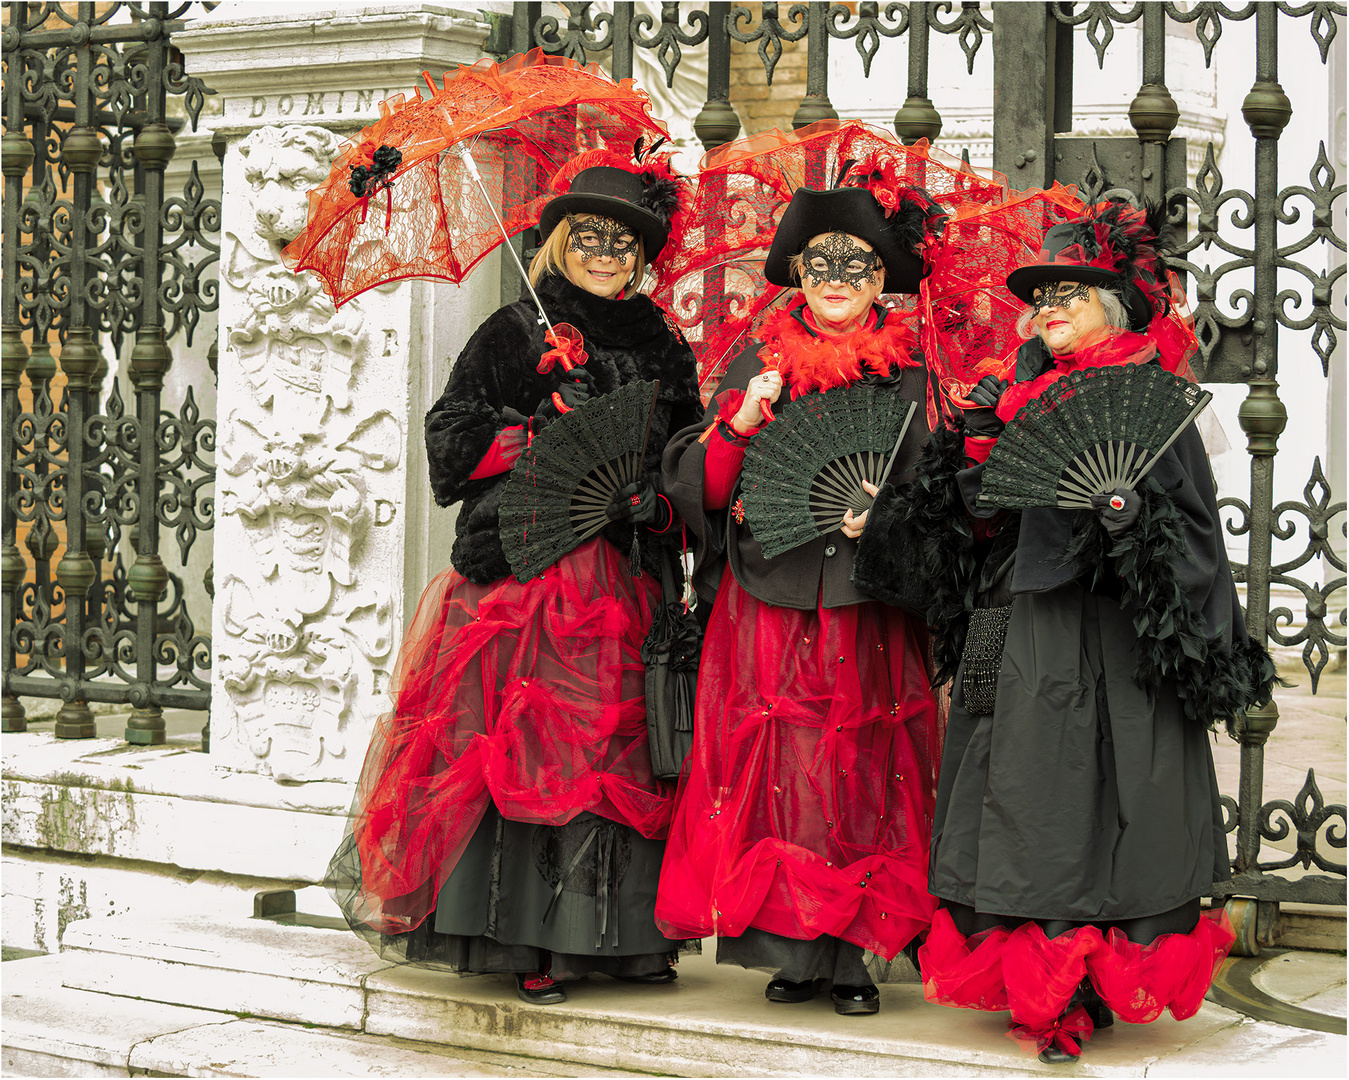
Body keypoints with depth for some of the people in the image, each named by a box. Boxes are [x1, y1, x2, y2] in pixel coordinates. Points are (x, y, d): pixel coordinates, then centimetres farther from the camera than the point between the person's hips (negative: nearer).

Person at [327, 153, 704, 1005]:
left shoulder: (663, 349, 15)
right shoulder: (515, 335, 5)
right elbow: (454, 444, -2)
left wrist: (654, 495, -4)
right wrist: (549, 434, -11)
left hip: (623, 578, 4)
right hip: (527, 574, -3)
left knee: (620, 754, 3)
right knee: (523, 749, -9)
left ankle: (623, 934, 10)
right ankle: (530, 942, -6)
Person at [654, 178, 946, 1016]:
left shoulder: (909, 375, 7)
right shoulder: (758, 366, 8)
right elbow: (701, 490, 4)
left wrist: (881, 518, -14)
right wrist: (739, 422, -13)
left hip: (869, 610, 0)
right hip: (771, 606, 0)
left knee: (864, 773, 0)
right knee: (778, 770, -2)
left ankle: (855, 954, 7)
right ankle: (793, 948, 6)